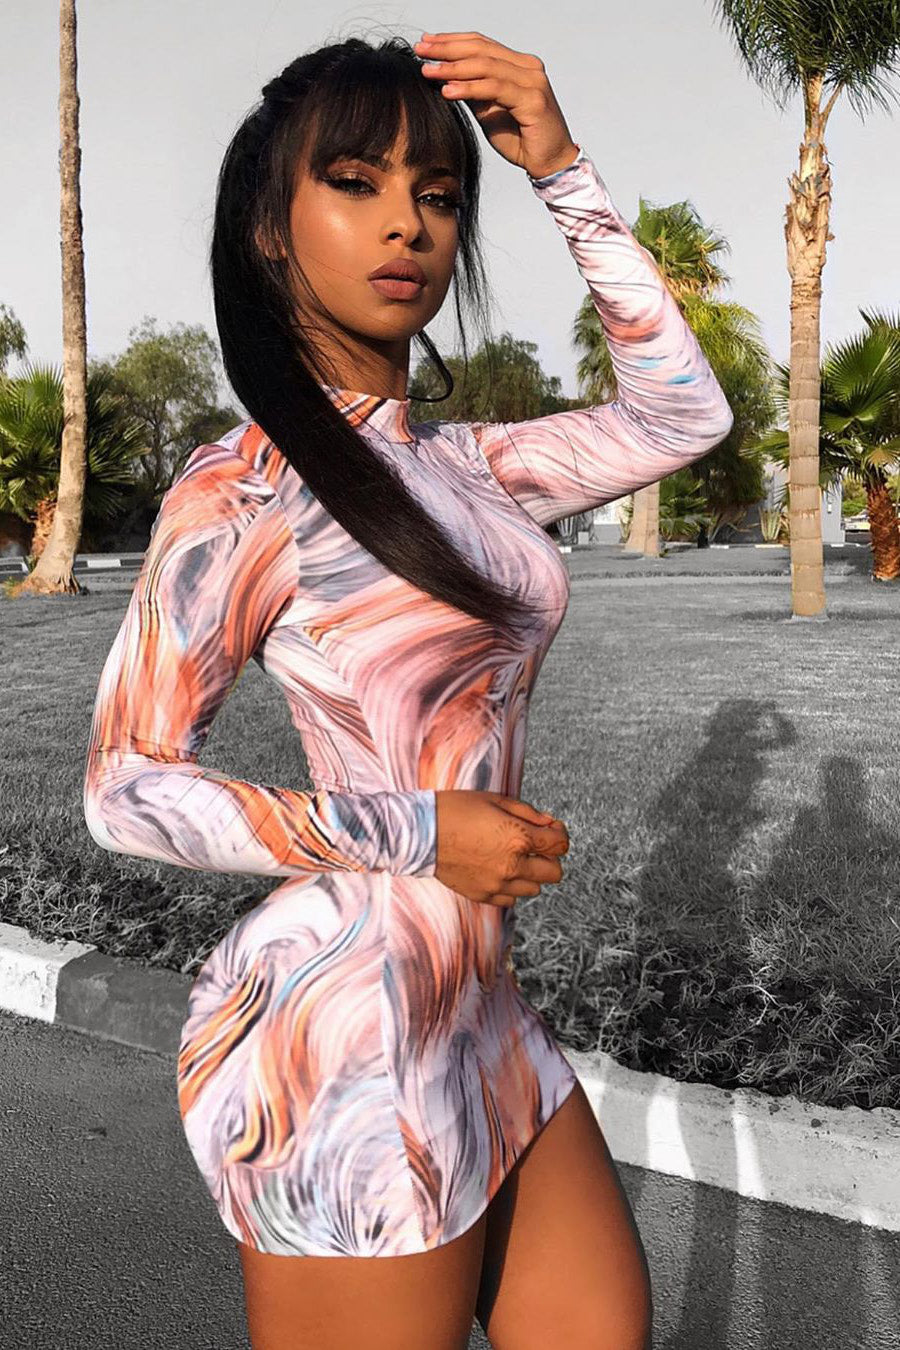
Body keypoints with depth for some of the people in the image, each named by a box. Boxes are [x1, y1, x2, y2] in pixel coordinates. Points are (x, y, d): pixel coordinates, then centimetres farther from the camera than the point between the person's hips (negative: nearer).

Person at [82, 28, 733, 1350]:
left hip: (485, 1014, 8)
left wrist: (566, 175, 5)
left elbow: (682, 414, 11)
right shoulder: (240, 495, -13)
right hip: (351, 1040, -7)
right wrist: (415, 834, -17)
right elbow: (126, 789, -12)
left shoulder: (460, 465, 7)